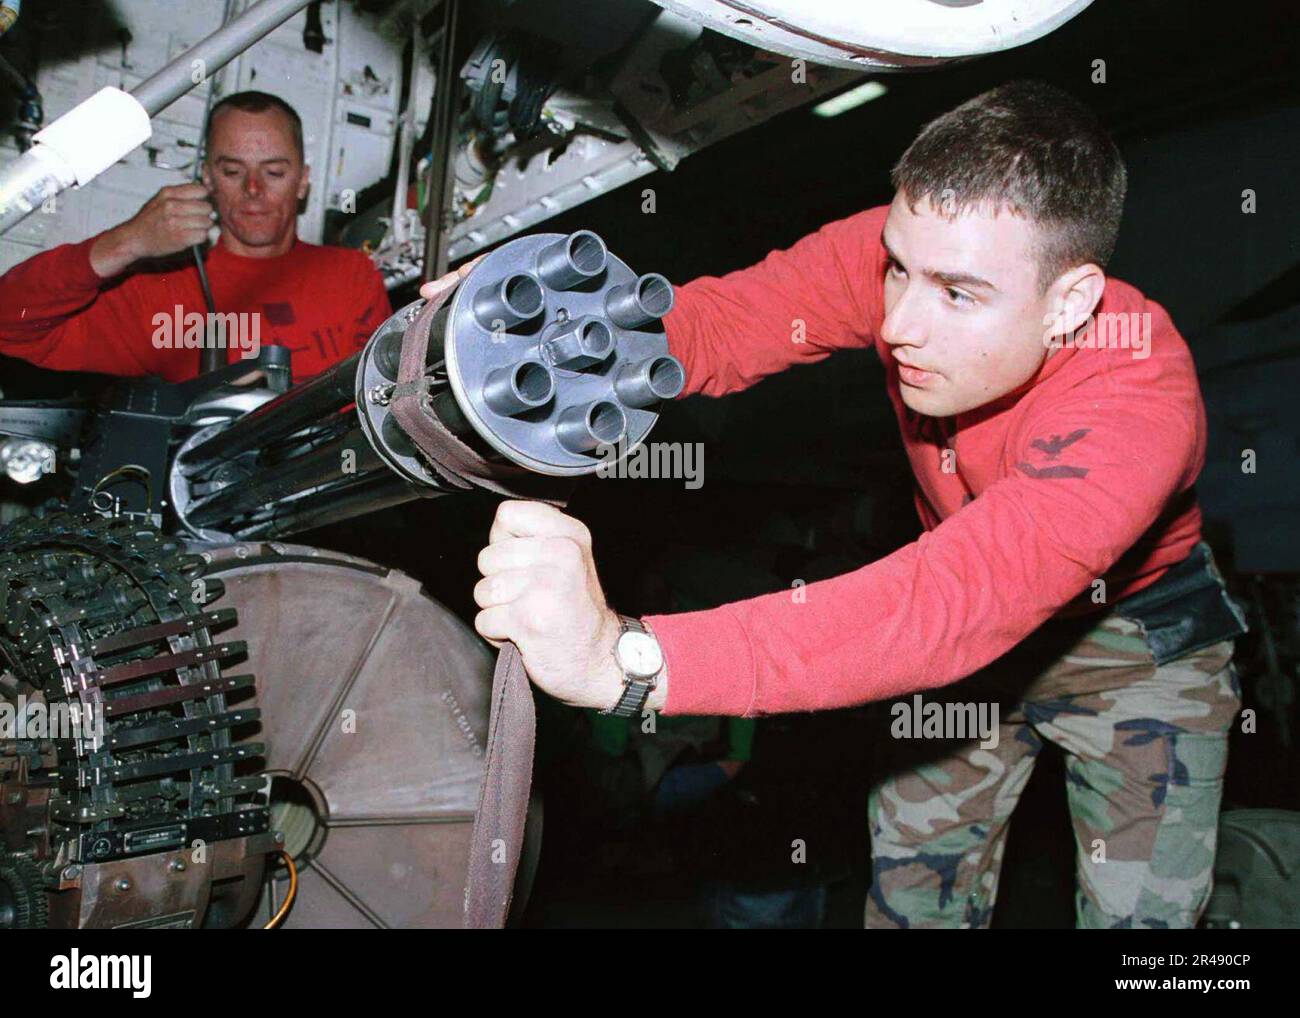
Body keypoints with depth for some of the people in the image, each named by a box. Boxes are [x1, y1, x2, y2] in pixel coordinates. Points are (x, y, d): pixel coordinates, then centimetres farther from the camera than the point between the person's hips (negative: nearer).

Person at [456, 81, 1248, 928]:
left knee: (1140, 908, -5)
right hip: (970, 621, 4)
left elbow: (955, 603, -54)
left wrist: (627, 659, -66)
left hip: (1136, 632, -3)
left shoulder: (1139, 401, -41)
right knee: (911, 891, 4)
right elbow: (721, 322, -23)